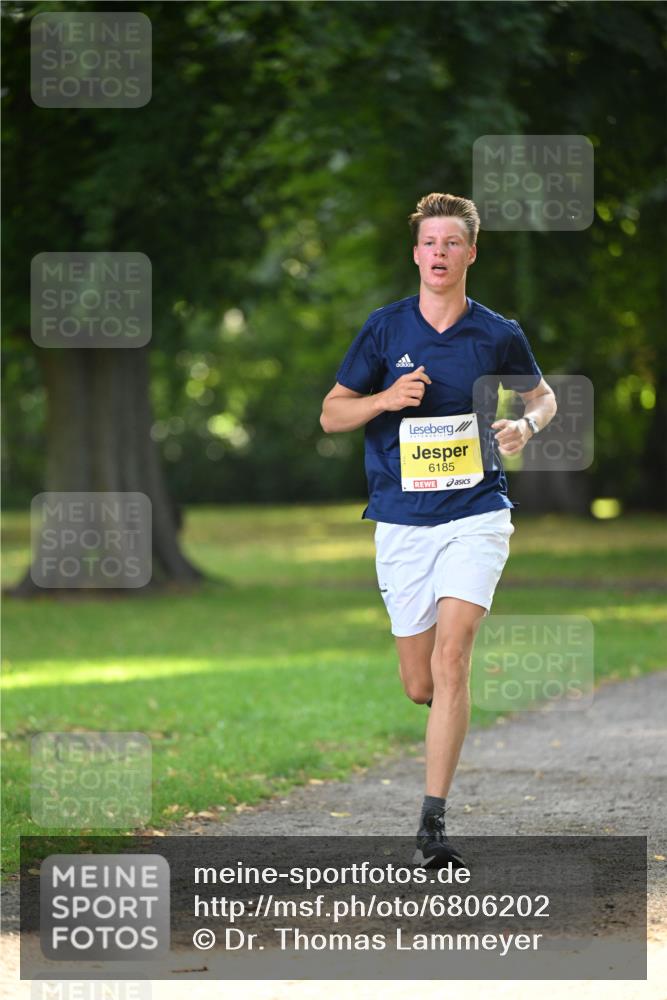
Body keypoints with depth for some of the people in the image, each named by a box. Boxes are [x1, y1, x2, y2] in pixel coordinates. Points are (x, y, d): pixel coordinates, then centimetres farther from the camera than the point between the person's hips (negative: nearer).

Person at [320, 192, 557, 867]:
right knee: (420, 687, 5)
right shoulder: (384, 329, 2)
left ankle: (433, 822, -16)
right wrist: (386, 399, -14)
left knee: (450, 658, -19)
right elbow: (331, 414, 6)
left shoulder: (498, 334, 2)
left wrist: (526, 425, -4)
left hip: (475, 514, -2)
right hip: (402, 522, 2)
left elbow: (542, 395, 19)